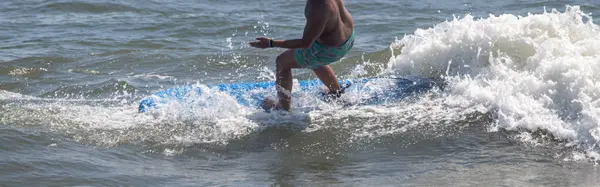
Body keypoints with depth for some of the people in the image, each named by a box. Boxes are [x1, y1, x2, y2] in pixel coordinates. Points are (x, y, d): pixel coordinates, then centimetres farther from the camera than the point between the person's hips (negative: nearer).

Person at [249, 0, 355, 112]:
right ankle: (337, 94, 53)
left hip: (331, 49, -8)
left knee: (282, 62, 8)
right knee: (313, 60, 37)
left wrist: (271, 43, -28)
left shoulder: (318, 10, -38)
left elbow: (306, 43, -27)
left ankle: (284, 107, 19)